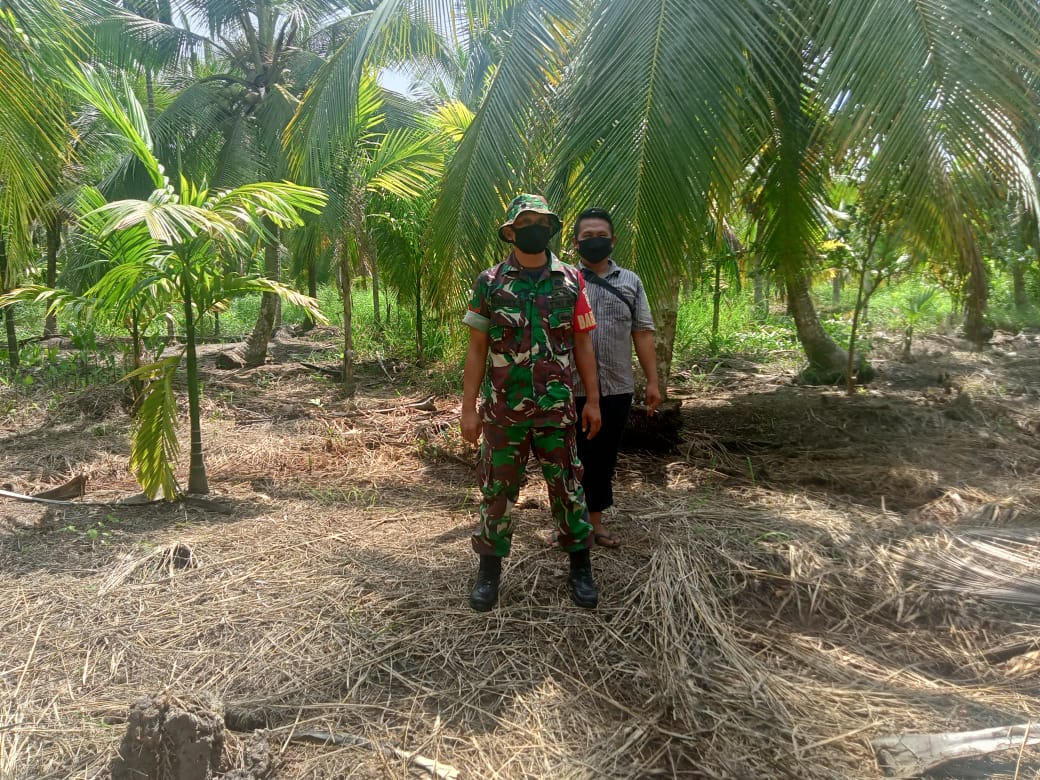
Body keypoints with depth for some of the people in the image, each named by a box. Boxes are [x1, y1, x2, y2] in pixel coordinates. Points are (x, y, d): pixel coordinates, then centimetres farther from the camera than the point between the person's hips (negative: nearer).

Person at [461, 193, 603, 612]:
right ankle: (490, 568, 24)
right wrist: (469, 407, -4)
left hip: (557, 408, 1)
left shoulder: (571, 280, 3)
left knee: (567, 486, 9)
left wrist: (592, 399, 4)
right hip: (503, 409, 0)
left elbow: (582, 343, 7)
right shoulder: (490, 282, -1)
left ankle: (580, 567, 25)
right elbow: (477, 348, 0)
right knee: (497, 489, 9)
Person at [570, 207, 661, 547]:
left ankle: (596, 519, 25)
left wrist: (653, 381, 4)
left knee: (604, 457, 12)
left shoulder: (630, 282, 10)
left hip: (617, 389, 3)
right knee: (574, 457, 7)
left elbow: (642, 333, 8)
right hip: (572, 390, -2)